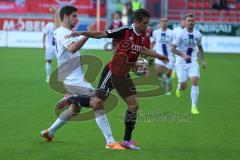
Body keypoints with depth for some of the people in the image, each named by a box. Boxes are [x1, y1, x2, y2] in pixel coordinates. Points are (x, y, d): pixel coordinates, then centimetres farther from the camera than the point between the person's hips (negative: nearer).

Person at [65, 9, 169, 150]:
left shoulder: (142, 36, 4)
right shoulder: (125, 31, -17)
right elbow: (102, 34, -21)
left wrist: (158, 56, 34)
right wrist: (82, 33, -31)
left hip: (124, 75, 7)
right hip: (112, 73, -7)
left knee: (134, 105, 2)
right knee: (98, 103, -10)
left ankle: (127, 140, 13)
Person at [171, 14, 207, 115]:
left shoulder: (197, 34, 2)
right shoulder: (180, 34, -11)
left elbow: (200, 47, 19)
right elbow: (173, 48, -12)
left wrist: (203, 60, 11)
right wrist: (183, 55, -24)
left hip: (193, 62, 3)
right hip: (181, 63, -3)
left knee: (195, 81, -16)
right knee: (183, 86, -2)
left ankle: (194, 107, -12)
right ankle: (179, 88, 39)